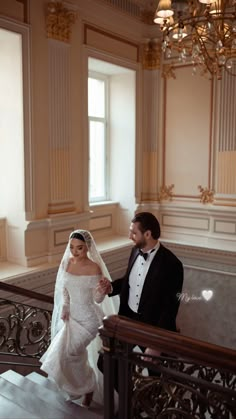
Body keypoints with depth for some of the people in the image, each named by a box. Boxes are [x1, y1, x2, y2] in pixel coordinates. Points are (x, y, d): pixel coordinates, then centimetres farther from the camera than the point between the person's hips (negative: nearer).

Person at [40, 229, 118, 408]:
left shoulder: (94, 269, -19)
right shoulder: (65, 263, -4)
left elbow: (98, 299, -15)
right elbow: (64, 290, 7)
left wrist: (102, 290, -36)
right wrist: (64, 309, -6)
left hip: (88, 317, -5)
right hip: (71, 315, 6)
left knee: (68, 352, -12)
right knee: (77, 356, 14)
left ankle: (87, 387, 15)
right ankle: (86, 386, 41)